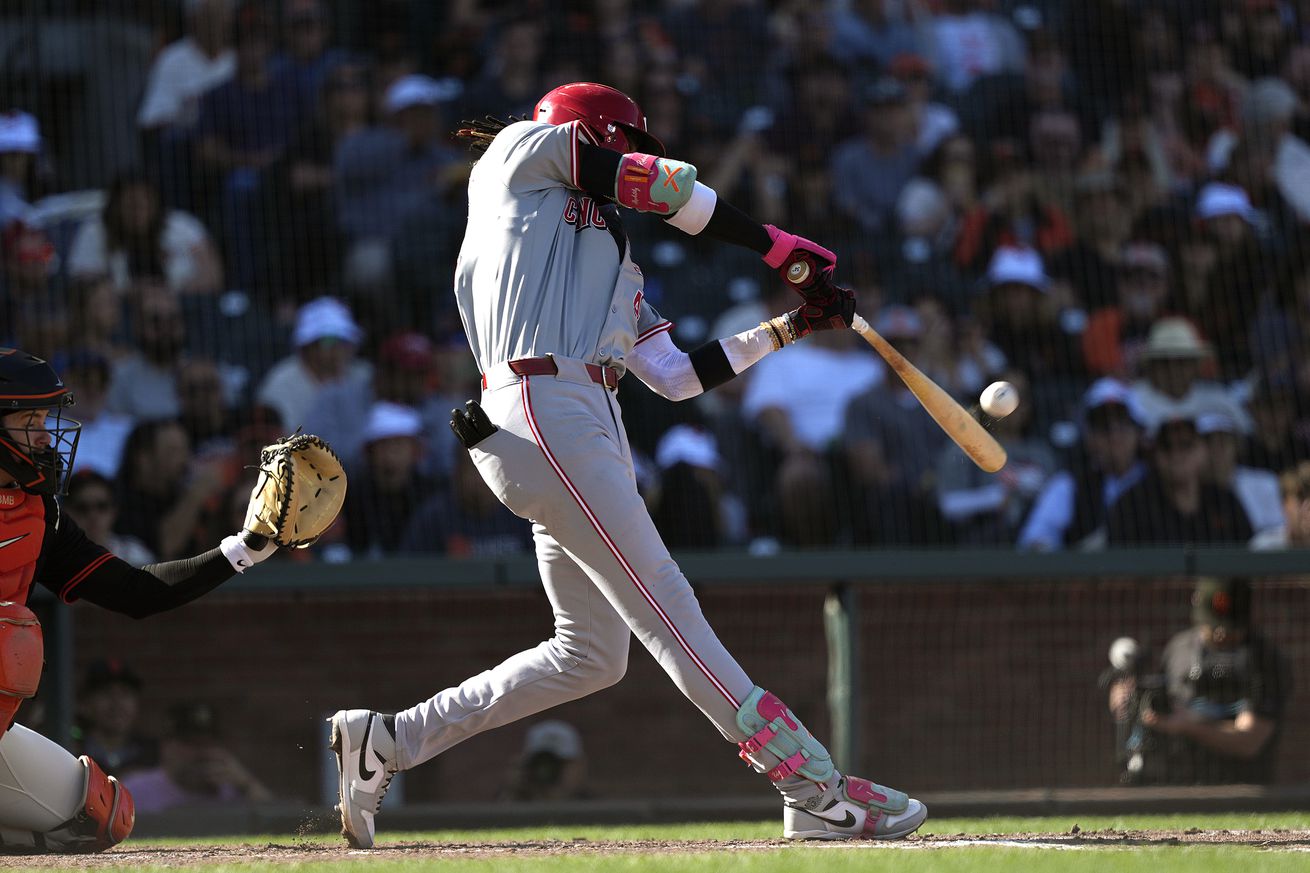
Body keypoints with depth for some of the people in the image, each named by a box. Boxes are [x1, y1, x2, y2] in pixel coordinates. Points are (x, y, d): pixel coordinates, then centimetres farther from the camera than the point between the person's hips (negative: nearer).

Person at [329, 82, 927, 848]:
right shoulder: (523, 152, 10)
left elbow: (678, 376, 22)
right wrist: (774, 244, 7)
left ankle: (388, 741, 14)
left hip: (592, 429, 10)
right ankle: (818, 793, -16)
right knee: (668, 611, -11)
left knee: (593, 654, 7)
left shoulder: (616, 264, 30)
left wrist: (789, 328, 20)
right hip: (543, 415, -10)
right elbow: (661, 184, 2)